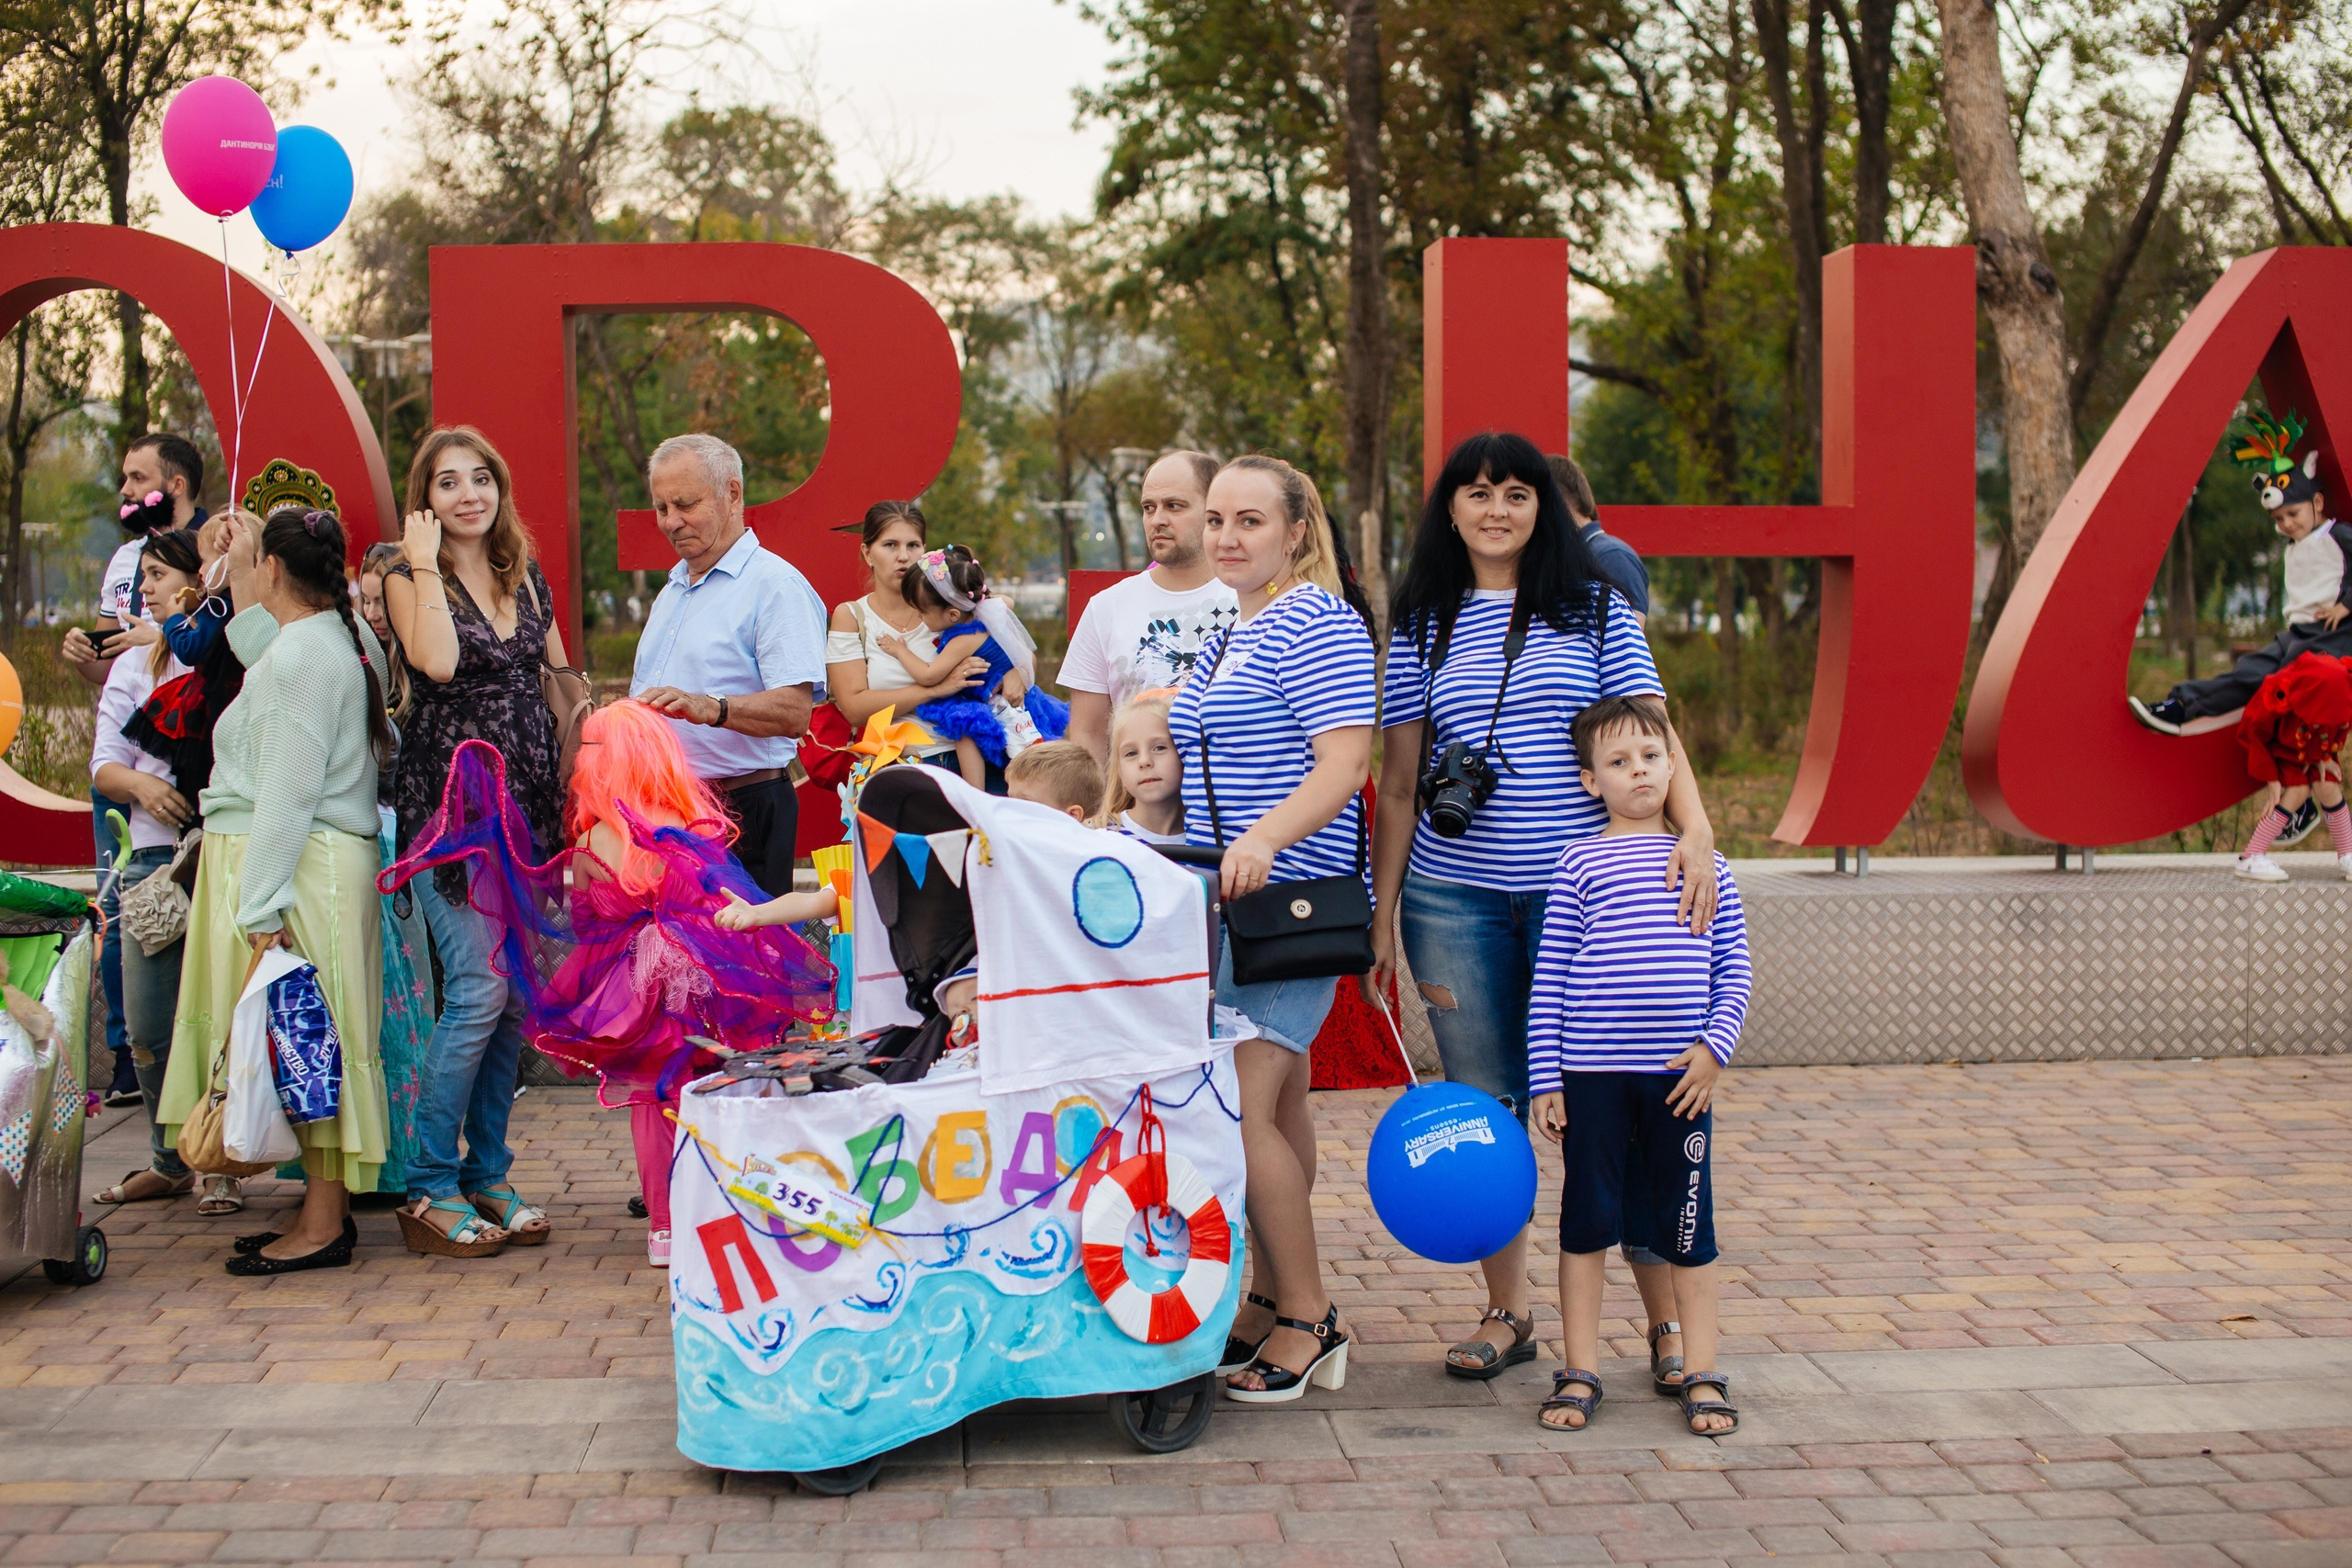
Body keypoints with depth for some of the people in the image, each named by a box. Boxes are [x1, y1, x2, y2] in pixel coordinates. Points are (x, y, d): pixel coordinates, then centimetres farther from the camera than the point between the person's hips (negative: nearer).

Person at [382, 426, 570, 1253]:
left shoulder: (528, 579, 14)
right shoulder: (408, 580, -2)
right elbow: (438, 662, -21)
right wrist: (426, 566, -13)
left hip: (526, 802, 6)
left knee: (518, 996, 6)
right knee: (479, 989, -12)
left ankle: (488, 1176, 16)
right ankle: (429, 1190, -2)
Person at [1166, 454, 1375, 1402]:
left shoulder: (1318, 624, -10)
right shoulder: (1230, 635, 20)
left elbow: (1344, 766, -19)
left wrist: (1261, 841, -32)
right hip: (1230, 899, 9)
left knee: (1241, 1106, -13)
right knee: (1279, 1103, 13)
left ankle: (1309, 1323, -4)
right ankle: (1272, 1298, 19)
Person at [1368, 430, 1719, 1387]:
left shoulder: (1596, 612, 6)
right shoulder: (1423, 627, 10)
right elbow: (1398, 786, 11)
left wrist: (1695, 828, -17)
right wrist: (1382, 913, 8)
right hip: (1453, 898, 2)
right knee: (1483, 1106, 6)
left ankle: (1669, 1317, 10)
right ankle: (1506, 1312, 20)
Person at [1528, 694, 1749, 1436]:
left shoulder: (1704, 864, 9)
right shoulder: (1580, 864, 4)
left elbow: (1733, 968, 9)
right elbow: (1548, 979, 3)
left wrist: (1715, 1046, -5)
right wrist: (1544, 1080, -1)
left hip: (1681, 1072, 1)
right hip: (1593, 1073, -1)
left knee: (1687, 1224, 6)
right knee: (1587, 1220, 5)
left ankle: (1699, 1375, 16)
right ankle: (1579, 1374, 15)